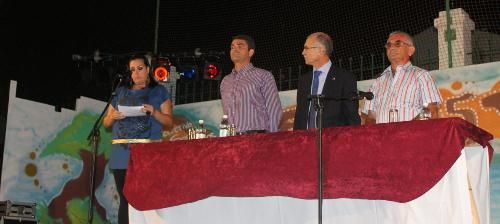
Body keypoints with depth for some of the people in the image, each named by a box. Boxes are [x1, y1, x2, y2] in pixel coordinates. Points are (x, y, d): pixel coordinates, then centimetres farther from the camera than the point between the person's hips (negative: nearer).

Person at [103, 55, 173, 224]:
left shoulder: (159, 92, 11)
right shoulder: (120, 92, 19)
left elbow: (169, 123, 6)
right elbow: (106, 123, 20)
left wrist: (154, 112, -12)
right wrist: (113, 116, -3)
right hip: (122, 155, 3)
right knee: (126, 200, -1)